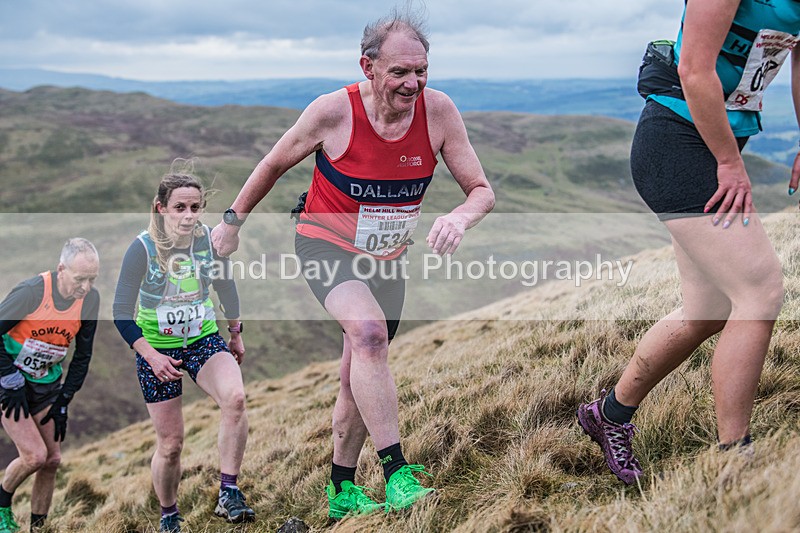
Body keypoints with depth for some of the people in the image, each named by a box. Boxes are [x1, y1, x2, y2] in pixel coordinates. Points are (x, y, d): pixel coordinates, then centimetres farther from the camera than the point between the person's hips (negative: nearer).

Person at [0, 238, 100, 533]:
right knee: (35, 455, -15)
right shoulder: (31, 291, -25)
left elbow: (83, 354, 2)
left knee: (52, 460, 3)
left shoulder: (90, 299, -9)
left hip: (48, 384, 5)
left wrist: (64, 401, 1)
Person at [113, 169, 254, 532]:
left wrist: (235, 334, 17)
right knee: (170, 444, 3)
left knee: (235, 397, -29)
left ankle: (227, 495, -22)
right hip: (156, 349, -2)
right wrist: (152, 356, -19)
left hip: (204, 340, 2)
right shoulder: (142, 248, -18)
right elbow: (122, 314, -11)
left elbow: (226, 287, 10)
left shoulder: (212, 239, -10)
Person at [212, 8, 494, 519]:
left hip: (388, 257, 4)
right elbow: (274, 165, -5)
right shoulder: (333, 111, -22)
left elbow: (482, 190, -12)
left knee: (362, 379, 10)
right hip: (326, 245, -4)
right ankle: (397, 473, -30)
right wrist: (233, 221, 5)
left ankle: (342, 491, 29)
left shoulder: (438, 110, -16)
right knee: (369, 331, -32)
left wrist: (460, 217, -35)